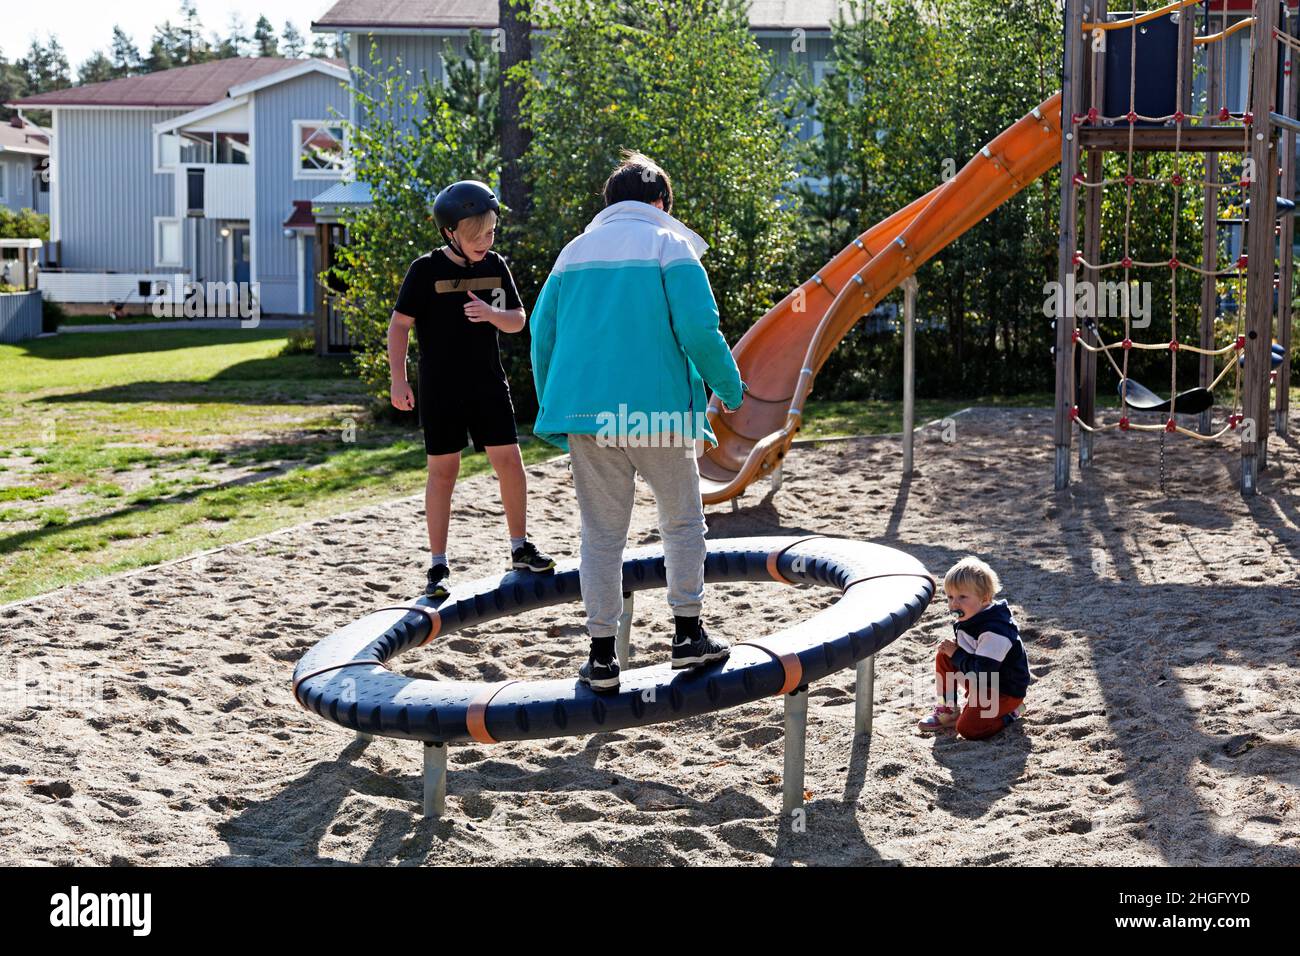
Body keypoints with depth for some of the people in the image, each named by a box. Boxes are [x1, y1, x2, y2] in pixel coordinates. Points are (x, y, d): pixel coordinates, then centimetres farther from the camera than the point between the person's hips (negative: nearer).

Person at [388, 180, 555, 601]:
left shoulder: (496, 266, 4)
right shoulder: (426, 270, -8)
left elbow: (518, 321, 9)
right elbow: (400, 323, -5)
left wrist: (491, 313, -13)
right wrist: (399, 378, -13)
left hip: (488, 384, 4)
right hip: (440, 389, -4)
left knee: (509, 460, 0)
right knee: (443, 470, 0)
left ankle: (520, 549, 17)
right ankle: (438, 566, 8)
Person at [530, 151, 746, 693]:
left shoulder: (575, 251, 16)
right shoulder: (669, 243, 2)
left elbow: (542, 336, 13)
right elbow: (699, 329, -9)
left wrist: (553, 413, 21)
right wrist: (730, 389, 6)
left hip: (585, 412, 4)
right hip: (657, 409, -3)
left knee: (601, 535, 7)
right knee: (683, 522, 14)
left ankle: (601, 658, 7)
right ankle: (688, 635, 14)